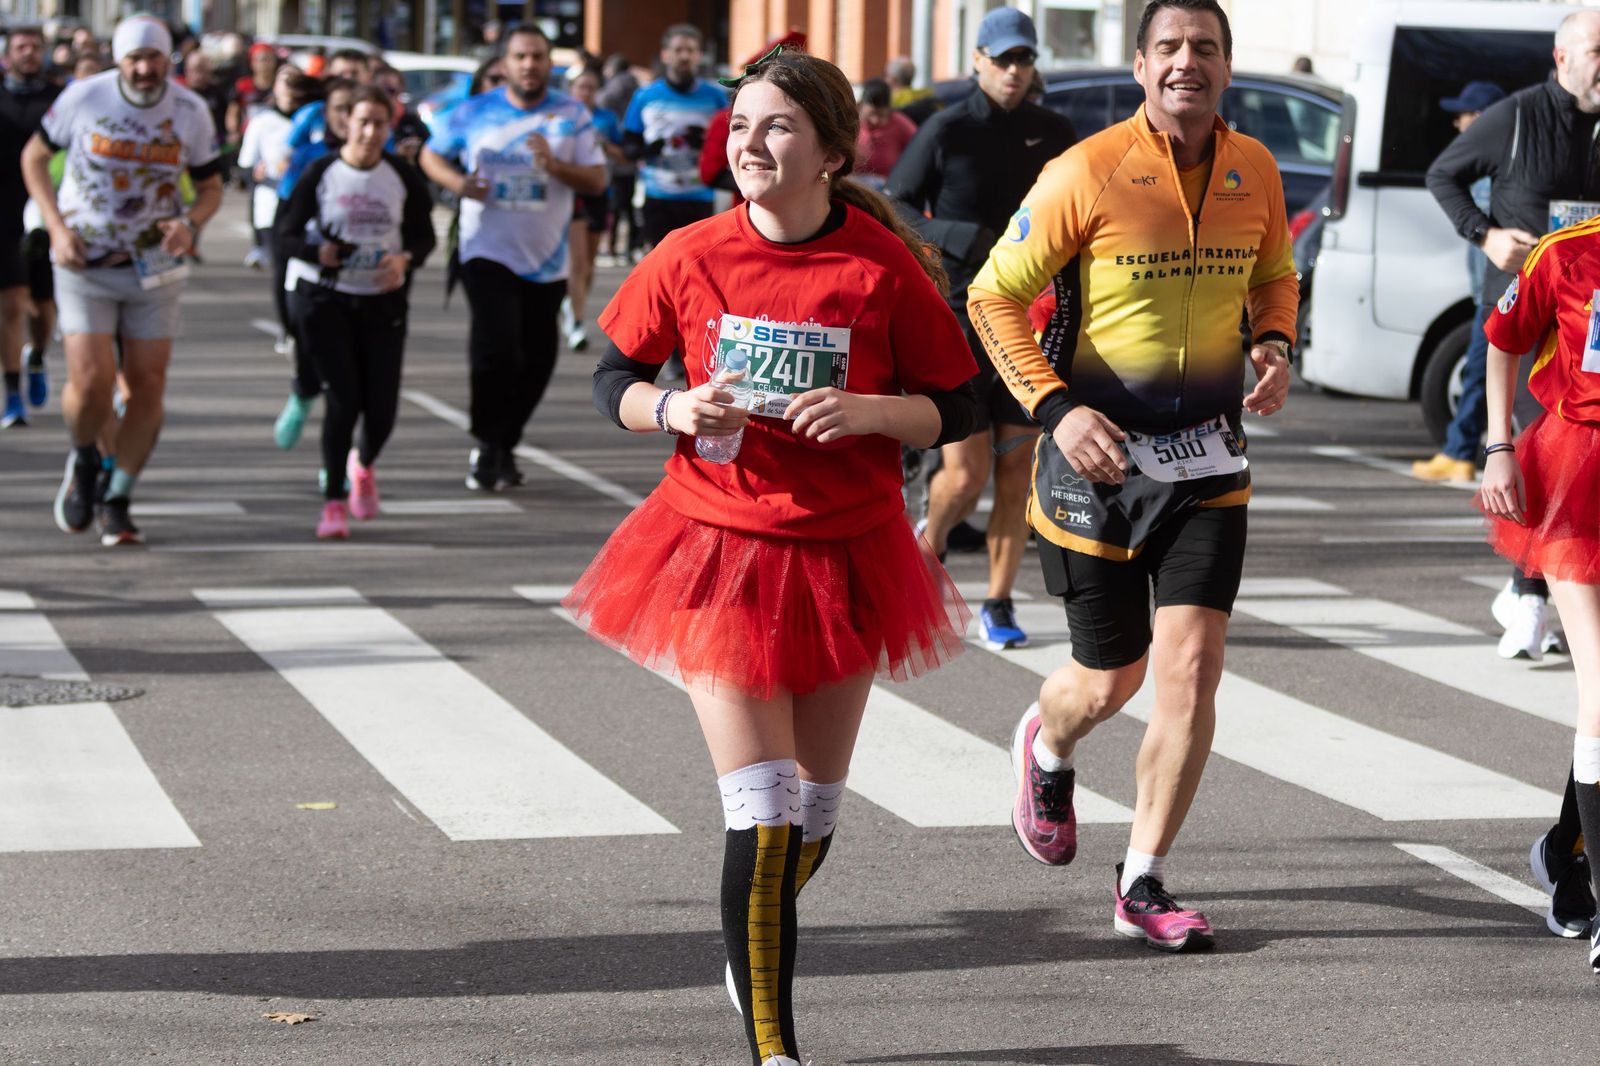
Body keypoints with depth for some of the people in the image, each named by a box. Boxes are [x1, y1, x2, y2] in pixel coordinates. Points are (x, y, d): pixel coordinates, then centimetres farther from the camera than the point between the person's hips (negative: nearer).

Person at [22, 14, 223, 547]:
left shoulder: (190, 113, -5)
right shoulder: (84, 98, -10)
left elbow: (210, 187, 6)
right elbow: (34, 156, 4)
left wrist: (190, 223, -17)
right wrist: (57, 228, -8)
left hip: (153, 266, 2)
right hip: (85, 264, -2)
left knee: (146, 387, 0)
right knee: (91, 383, -13)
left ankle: (117, 500, 16)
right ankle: (84, 461, 20)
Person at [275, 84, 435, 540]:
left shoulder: (403, 176, 0)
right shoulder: (321, 173, -6)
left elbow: (424, 235, 6)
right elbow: (287, 235, -5)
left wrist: (404, 259, -16)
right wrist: (319, 253, -25)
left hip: (383, 300, 2)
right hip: (323, 297, -2)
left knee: (381, 407, 0)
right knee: (343, 397, -12)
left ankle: (363, 465, 36)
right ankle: (334, 501, 1)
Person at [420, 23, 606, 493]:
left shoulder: (572, 115, 1)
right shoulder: (474, 113, 1)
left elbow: (597, 181, -2)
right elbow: (432, 155, 12)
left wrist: (554, 166, -21)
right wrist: (458, 182, -9)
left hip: (546, 260, 2)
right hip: (488, 252, -2)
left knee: (536, 359, 7)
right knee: (496, 344, -19)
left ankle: (506, 444, 28)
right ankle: (486, 444, -2)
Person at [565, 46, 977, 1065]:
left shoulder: (882, 266, -9)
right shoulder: (690, 258, -6)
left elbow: (957, 407, -1)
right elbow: (614, 380, 7)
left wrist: (867, 412, -19)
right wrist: (675, 409, -13)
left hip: (844, 557, 1)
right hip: (718, 551, -1)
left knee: (815, 810, 15)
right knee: (761, 812, -10)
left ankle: (756, 940, 47)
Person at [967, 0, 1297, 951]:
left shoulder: (1256, 170, 1)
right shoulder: (1087, 174, -13)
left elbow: (1274, 276, 20)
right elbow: (995, 296, -8)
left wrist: (1276, 348, -1)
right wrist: (1055, 408, -18)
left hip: (1208, 458, 3)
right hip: (1099, 450, -3)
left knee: (1192, 667, -9)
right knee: (1112, 680, 9)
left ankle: (1144, 885, 3)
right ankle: (1047, 745, 47)